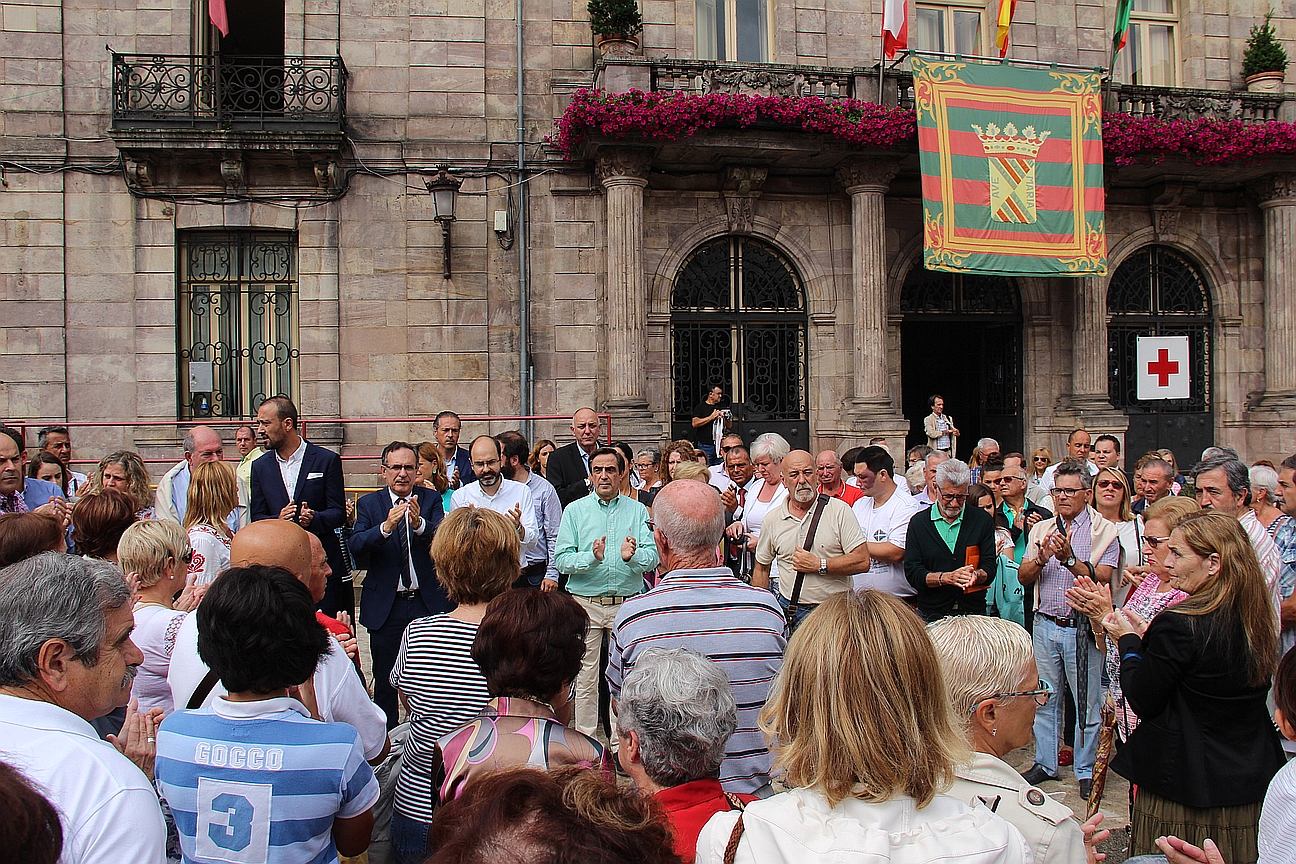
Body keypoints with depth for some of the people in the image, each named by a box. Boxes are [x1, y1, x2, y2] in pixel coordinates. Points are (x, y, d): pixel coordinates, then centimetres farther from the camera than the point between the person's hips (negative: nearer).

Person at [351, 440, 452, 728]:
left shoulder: (431, 499, 3)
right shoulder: (368, 504, 2)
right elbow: (356, 547, -14)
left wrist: (419, 524, -35)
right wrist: (385, 527, -32)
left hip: (428, 603, 0)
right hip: (386, 606, 0)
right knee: (385, 680, 9)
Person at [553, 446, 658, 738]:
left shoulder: (638, 510, 7)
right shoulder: (575, 510, 5)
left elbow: (652, 556, -3)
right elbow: (562, 560, -5)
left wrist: (632, 556, -24)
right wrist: (592, 557, -22)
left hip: (627, 603, 1)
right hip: (585, 602, -1)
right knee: (586, 678, 5)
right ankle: (584, 739, 16)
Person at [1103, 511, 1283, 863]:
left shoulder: (1178, 625, -24)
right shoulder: (1257, 620, 0)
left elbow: (1143, 702, -14)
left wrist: (1129, 642, -1)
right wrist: (1148, 637, 9)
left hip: (1185, 787, -7)